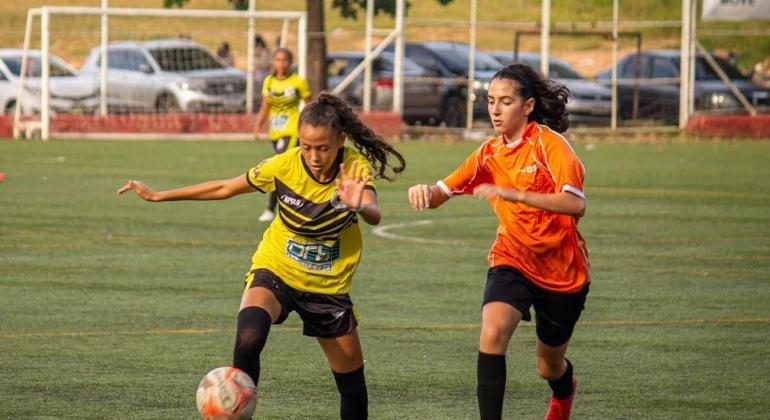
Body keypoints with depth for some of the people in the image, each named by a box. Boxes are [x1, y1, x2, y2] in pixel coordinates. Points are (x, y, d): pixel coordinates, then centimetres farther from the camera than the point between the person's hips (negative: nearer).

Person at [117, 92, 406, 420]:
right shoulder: (284, 166, -16)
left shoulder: (355, 168, -18)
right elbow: (226, 188, -1)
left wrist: (359, 206, -61)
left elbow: (374, 216, -37)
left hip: (329, 287, 1)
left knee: (353, 385, 8)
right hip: (275, 273, -1)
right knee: (248, 340, -32)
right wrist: (159, 196, 2)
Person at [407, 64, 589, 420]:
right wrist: (425, 192, -26)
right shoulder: (490, 153, 1)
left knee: (550, 367, 15)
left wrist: (512, 194, -41)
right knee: (492, 332, -28)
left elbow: (575, 204, -31)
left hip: (563, 269, -3)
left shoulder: (549, 143, -17)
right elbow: (442, 193, 0)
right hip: (512, 260, 3)